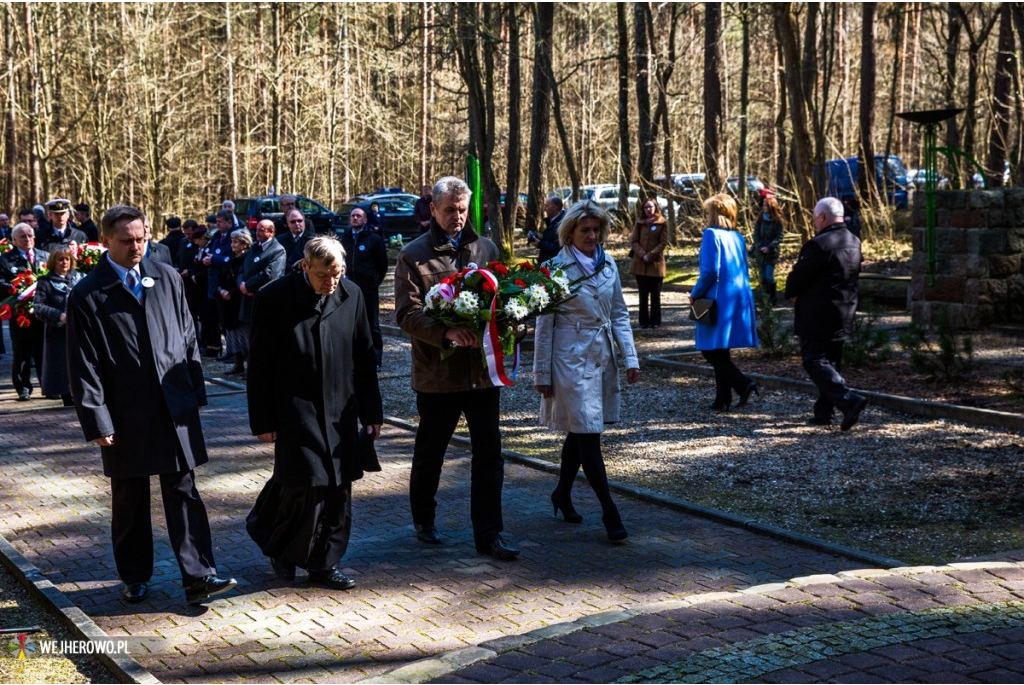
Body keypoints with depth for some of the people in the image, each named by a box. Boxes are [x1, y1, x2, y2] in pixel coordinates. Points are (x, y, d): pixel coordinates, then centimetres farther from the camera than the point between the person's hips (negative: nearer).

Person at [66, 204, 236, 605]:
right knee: (129, 501, 11)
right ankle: (135, 577, 26)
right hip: (125, 416, -2)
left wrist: (195, 391, 7)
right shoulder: (87, 296, -5)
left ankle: (198, 577, 3)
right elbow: (84, 366, -6)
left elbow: (188, 338, 11)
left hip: (176, 408, 2)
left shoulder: (167, 279, 5)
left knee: (184, 493, 2)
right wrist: (96, 420, -11)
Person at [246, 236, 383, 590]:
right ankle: (280, 546, 21)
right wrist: (263, 420, -7)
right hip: (296, 412, -4)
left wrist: (371, 412, 9)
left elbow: (363, 357, 9)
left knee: (337, 490, 5)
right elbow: (259, 365, -5)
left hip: (341, 412, 4)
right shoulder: (274, 297, -9)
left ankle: (324, 564, 19)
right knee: (305, 485, -7)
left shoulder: (351, 295, 2)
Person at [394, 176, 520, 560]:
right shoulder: (414, 255, -4)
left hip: (483, 370, 3)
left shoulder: (486, 249, 9)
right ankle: (423, 520, 33)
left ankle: (488, 534, 10)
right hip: (436, 373, -3)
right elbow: (407, 314, -12)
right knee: (429, 453, 13)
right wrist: (446, 332, -28)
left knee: (489, 455, 3)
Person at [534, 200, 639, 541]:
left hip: (602, 357, 6)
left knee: (578, 433, 16)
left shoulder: (608, 265, 6)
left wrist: (630, 357, 3)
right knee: (587, 435, -7)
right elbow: (544, 325, -5)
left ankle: (562, 494, 33)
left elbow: (619, 314, 12)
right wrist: (542, 373, -5)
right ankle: (609, 512, -5)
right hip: (571, 359, -6)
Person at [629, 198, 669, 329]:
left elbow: (664, 242, -5)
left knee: (655, 294, 4)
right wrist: (642, 255, -12)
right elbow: (633, 241, 2)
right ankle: (644, 321, 10)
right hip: (640, 263, 2)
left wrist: (650, 255, -14)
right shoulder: (639, 223, 8)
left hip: (656, 264, -2)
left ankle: (655, 321, 9)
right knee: (643, 294, 5)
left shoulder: (663, 223, 0)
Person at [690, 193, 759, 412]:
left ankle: (742, 383, -16)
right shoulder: (738, 237, 12)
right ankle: (722, 399, 15)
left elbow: (710, 271, -16)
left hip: (720, 299, -8)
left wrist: (695, 294, -5)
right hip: (741, 297, 8)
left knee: (711, 350, -2)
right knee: (721, 351, 14)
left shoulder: (712, 234, -10)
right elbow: (744, 271, 16)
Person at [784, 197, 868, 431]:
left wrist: (792, 294, 7)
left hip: (817, 317, -9)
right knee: (830, 362, 15)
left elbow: (797, 278, -16)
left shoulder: (819, 244, -19)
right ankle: (823, 412, 20)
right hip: (844, 316, 9)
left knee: (815, 361, -5)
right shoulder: (854, 243, 9)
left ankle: (849, 400, -21)